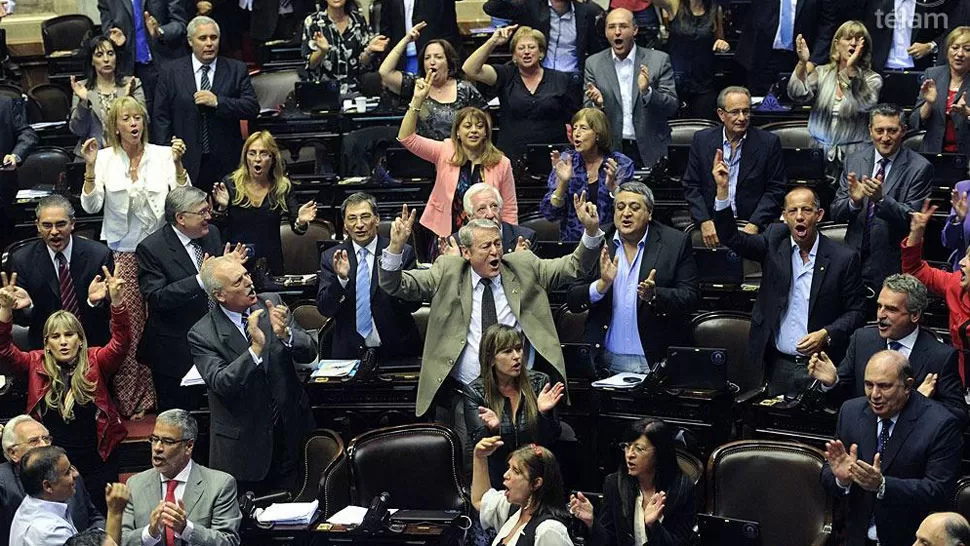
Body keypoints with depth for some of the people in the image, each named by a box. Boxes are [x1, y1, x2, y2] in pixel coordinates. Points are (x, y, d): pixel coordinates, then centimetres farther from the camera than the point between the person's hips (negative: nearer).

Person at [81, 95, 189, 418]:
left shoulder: (163, 155, 1)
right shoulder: (105, 158, 3)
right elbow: (91, 206, -3)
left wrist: (178, 164, -17)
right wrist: (90, 167, -13)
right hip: (120, 253, 0)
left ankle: (151, 397, 10)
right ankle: (128, 401, 4)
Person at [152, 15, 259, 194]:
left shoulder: (236, 70, 6)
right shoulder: (171, 72, 6)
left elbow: (253, 108, -3)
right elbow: (161, 118, 4)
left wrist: (218, 102, -16)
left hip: (226, 163, 1)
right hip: (186, 164, 0)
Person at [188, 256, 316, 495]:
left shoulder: (271, 304, -3)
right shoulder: (202, 334, -13)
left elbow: (309, 352, -5)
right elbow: (220, 384, -24)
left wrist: (285, 334, -27)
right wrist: (256, 348, -36)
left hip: (290, 428, 4)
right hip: (244, 443, -3)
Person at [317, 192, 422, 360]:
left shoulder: (403, 252, 0)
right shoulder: (331, 258, 6)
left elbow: (414, 305, -4)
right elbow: (324, 309, 0)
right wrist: (341, 278, -17)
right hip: (349, 351, 1)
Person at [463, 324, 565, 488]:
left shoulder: (540, 382, 3)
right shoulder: (474, 392, -1)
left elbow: (551, 439, 3)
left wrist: (545, 413, -17)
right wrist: (492, 429, -27)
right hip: (496, 481, -1)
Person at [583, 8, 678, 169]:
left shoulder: (659, 60, -1)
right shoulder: (594, 64, 4)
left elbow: (672, 107, -4)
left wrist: (647, 91, -23)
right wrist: (597, 103, -19)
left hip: (651, 152, -1)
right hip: (610, 151, 1)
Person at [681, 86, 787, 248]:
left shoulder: (769, 142, 2)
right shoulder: (702, 140, 7)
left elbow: (776, 189, 2)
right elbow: (691, 186, 8)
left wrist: (754, 224, -11)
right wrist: (704, 222, -8)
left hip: (751, 225, -2)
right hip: (712, 223, 2)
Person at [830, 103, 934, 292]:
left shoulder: (920, 168, -8)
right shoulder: (853, 161, 4)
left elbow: (913, 219, -15)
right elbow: (835, 213, 2)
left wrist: (881, 199, -30)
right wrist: (853, 201, -20)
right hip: (854, 258, 3)